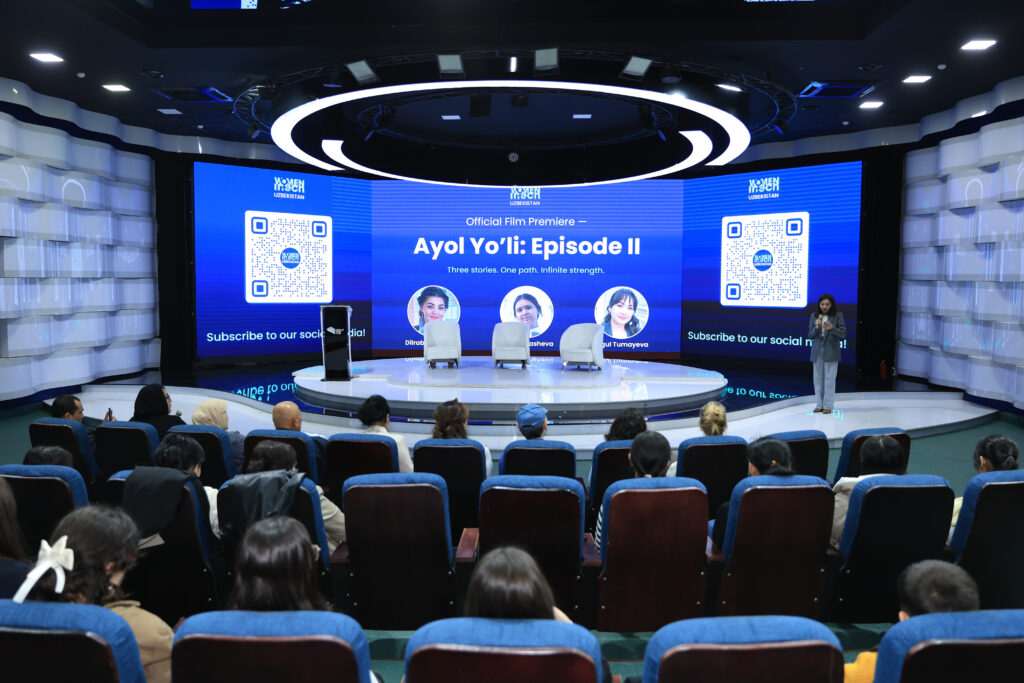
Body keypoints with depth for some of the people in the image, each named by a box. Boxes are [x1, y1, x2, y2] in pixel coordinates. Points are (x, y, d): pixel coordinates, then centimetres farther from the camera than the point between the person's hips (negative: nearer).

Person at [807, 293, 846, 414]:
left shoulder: (838, 315, -4)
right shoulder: (814, 316, 3)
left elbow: (843, 334, -7)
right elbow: (810, 335, 5)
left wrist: (832, 328, -23)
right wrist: (816, 327, -14)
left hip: (831, 351, -3)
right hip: (817, 351, 3)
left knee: (829, 379, -1)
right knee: (818, 378, 7)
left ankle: (828, 405, 6)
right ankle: (819, 404, 15)